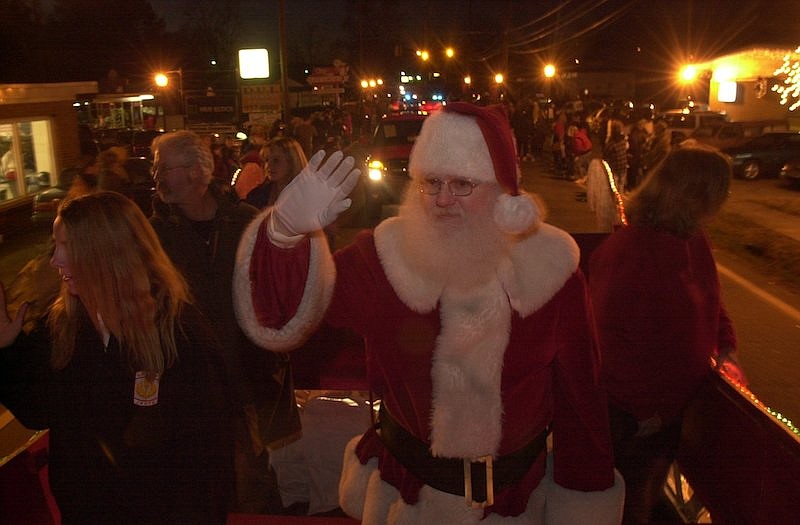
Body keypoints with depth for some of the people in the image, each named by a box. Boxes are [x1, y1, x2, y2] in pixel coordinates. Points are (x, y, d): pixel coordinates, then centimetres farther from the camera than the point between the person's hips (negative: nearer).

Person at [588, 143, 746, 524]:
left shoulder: (694, 242, 0)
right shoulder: (626, 251, -29)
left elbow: (710, 304, 17)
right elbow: (609, 339, -29)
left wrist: (726, 349, 2)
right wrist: (643, 408, -21)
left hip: (676, 410, 8)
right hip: (632, 421, -8)